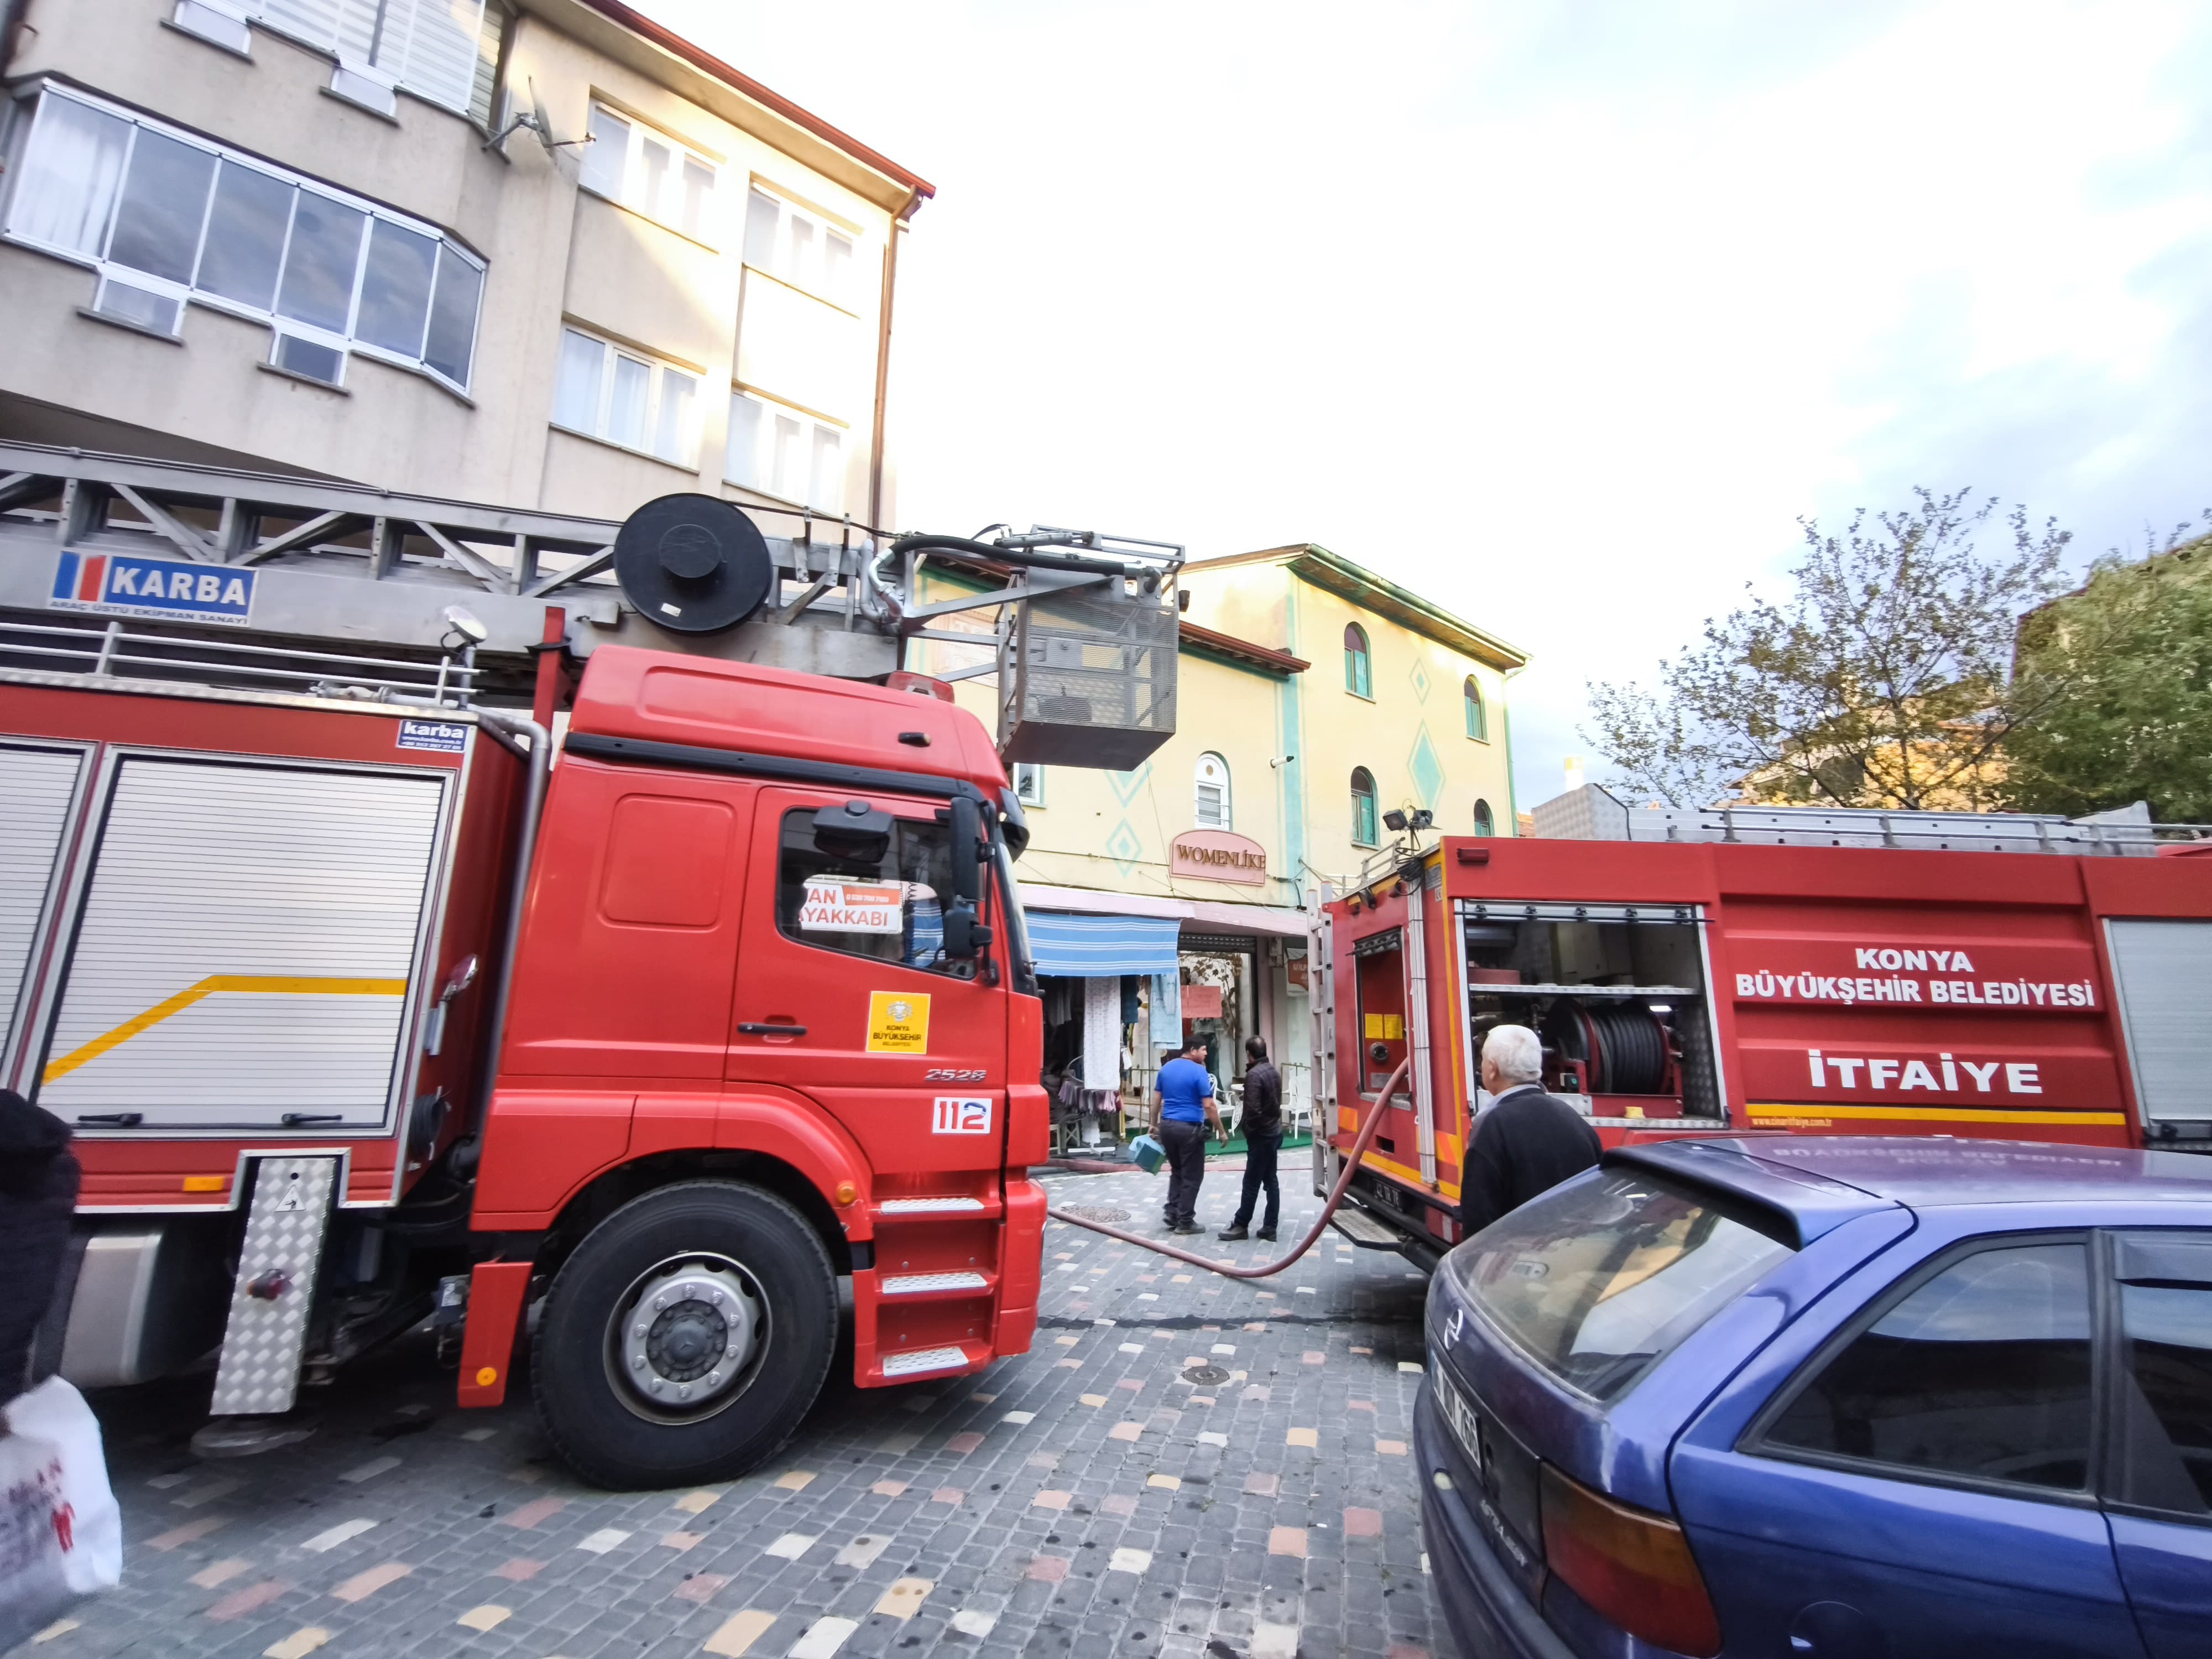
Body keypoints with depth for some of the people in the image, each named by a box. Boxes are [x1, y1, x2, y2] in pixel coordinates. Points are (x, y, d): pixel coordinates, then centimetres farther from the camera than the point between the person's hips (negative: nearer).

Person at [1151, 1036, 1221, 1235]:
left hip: (1167, 1126, 7)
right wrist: (1221, 1131, -5)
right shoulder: (1199, 1072, -12)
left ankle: (1172, 1213, 15)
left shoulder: (1166, 1068, 8)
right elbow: (1209, 1107, -14)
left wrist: (1154, 1125, 18)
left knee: (1177, 1172, 20)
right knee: (1192, 1176, 6)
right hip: (1189, 1128, -6)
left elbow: (1156, 1100, 10)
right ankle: (1185, 1221, 10)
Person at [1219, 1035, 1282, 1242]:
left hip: (1261, 1135, -9)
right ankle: (1270, 1227, 13)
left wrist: (1247, 1129, -8)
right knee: (1271, 1181, 10)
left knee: (1251, 1183, 0)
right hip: (1274, 1132, 9)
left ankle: (1241, 1225, 9)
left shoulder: (1254, 1075, -19)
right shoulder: (1274, 1071, 8)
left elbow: (1253, 1109, -23)